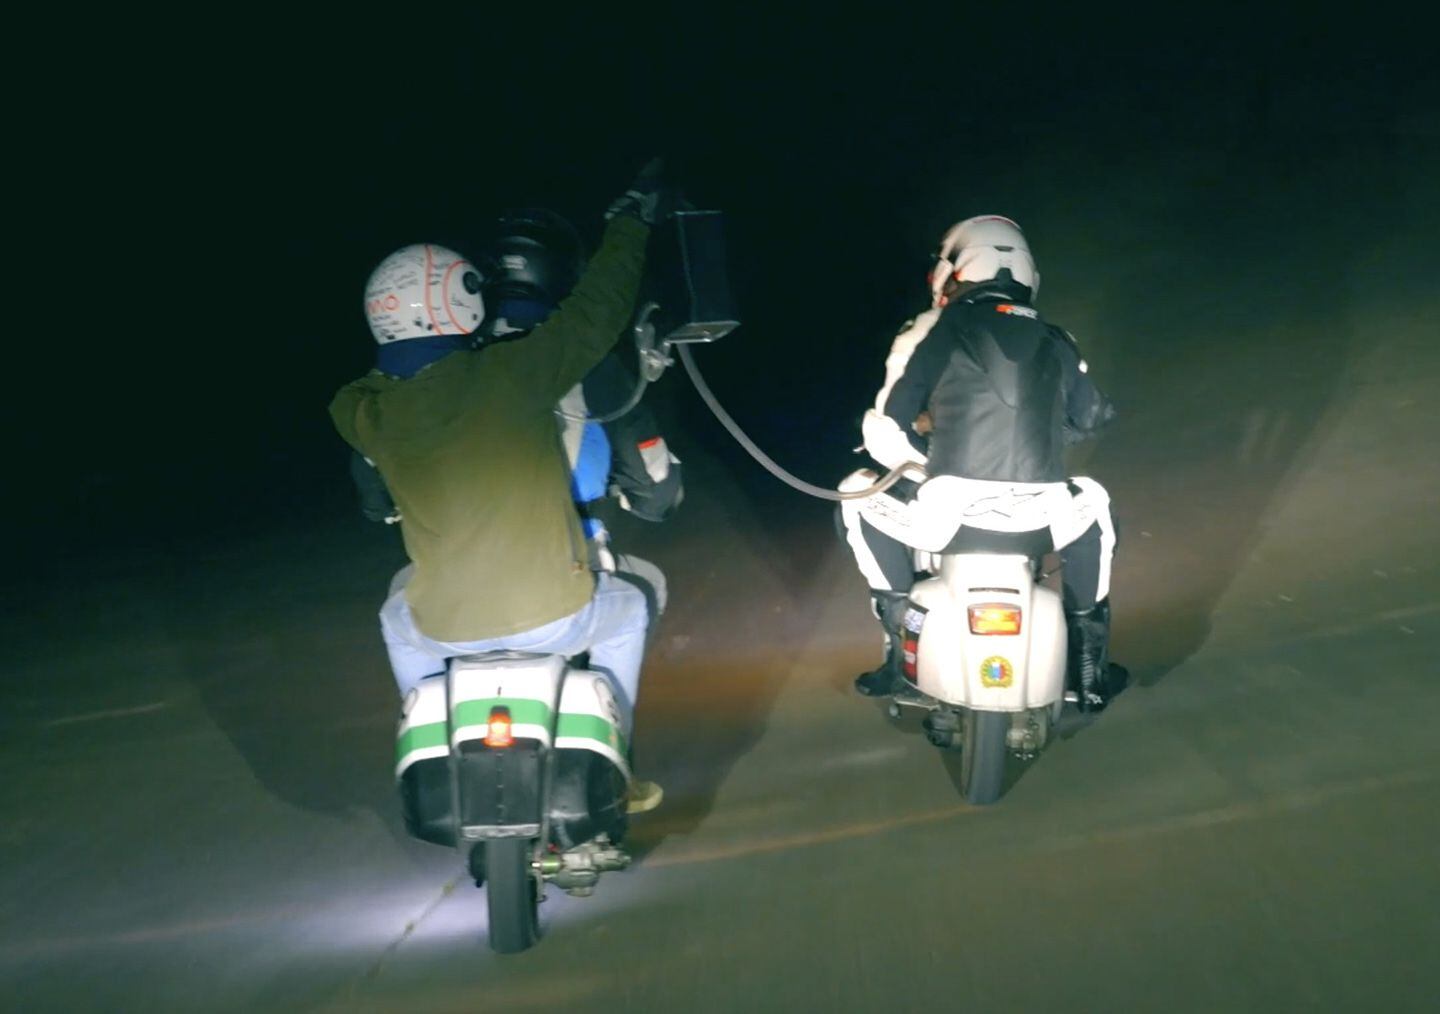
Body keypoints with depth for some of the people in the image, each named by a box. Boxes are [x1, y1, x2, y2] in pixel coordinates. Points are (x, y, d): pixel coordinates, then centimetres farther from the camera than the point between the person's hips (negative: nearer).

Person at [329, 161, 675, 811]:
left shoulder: (370, 415, -6)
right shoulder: (510, 375, -15)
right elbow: (597, 311, -3)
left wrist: (393, 367, 35)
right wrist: (630, 224, 11)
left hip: (444, 627, 3)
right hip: (551, 616, -2)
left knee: (399, 617, 37)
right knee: (625, 608, 30)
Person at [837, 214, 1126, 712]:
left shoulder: (933, 330, 5)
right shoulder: (1055, 341, 16)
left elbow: (886, 434, 1)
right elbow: (1089, 418, 30)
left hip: (948, 520, -3)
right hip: (1038, 525, 3)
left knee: (858, 495, 24)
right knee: (1094, 505, 37)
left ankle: (903, 639, 19)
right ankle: (1089, 663, 34)